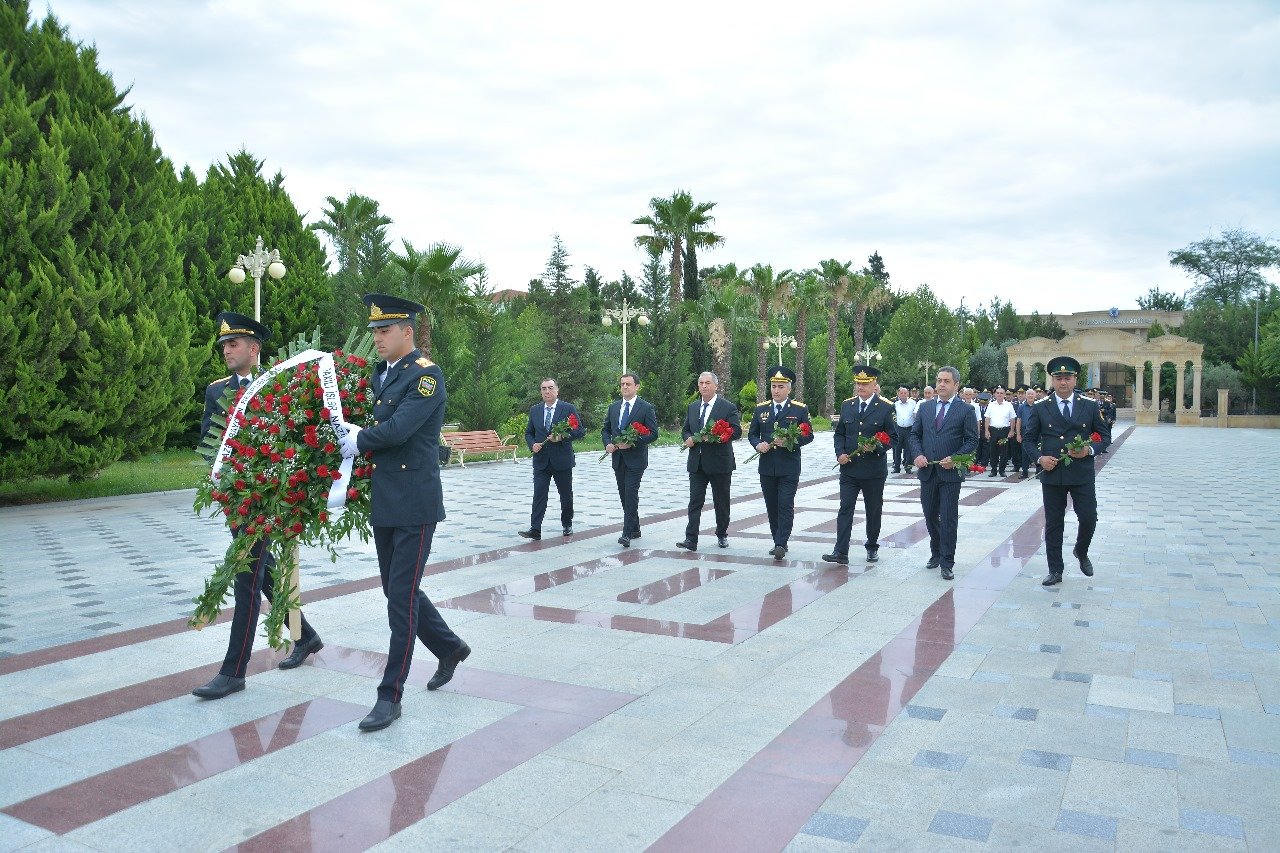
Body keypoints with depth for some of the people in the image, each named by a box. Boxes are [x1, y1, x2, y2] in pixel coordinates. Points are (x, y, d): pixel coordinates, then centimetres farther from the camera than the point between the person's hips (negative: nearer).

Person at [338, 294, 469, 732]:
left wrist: (359, 440, -8)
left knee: (401, 597, -4)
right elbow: (370, 420, 17)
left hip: (414, 504, -8)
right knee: (397, 591, 16)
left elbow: (397, 429, -23)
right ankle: (450, 648, 37)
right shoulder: (379, 374, 13)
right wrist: (350, 430, -3)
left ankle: (391, 694, 6)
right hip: (383, 503, 8)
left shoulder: (426, 375, -12)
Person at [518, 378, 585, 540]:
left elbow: (580, 430, -5)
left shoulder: (568, 408, -2)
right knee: (539, 495, -7)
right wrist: (532, 444, -6)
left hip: (562, 460, -2)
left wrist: (562, 437, -18)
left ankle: (567, 525, 29)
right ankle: (535, 529, -10)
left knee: (566, 494, 11)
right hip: (541, 460, 2)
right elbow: (528, 433, 15)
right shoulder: (534, 410, 9)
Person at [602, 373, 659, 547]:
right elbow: (606, 429, 18)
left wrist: (631, 442, -19)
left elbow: (653, 434, -10)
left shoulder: (646, 408, -5)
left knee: (631, 495, -12)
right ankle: (635, 530, 22)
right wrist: (608, 443, -3)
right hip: (618, 458, 6)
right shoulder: (613, 407, 12)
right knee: (624, 496, 10)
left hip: (635, 459, -6)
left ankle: (627, 533, -13)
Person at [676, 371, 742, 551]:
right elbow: (685, 429, 19)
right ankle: (691, 539, -7)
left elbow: (737, 431, -11)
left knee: (721, 502, 9)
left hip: (719, 462, -3)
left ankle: (722, 535, 26)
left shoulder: (728, 407, -5)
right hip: (696, 463, 4)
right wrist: (688, 438, -4)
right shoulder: (692, 407, 12)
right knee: (695, 501, -3)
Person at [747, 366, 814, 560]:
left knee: (786, 505, -9)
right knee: (771, 506, 9)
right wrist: (758, 444, -10)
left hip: (789, 467, -4)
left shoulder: (800, 409, 0)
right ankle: (778, 541, 20)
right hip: (767, 466, 4)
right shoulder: (761, 409, 10)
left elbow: (808, 435, -1)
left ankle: (781, 544, -9)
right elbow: (752, 434, 12)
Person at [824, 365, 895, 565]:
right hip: (849, 467, 2)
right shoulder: (846, 406, 7)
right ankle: (840, 552, -7)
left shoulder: (886, 408, -4)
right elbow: (839, 434, 12)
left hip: (874, 469, -2)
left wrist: (877, 446, -20)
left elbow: (893, 438, -2)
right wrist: (840, 453, -5)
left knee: (874, 510, 11)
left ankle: (872, 547, 28)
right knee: (845, 509, -5)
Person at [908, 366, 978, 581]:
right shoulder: (925, 408, 9)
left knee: (949, 518, -1)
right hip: (927, 472, 4)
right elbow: (915, 434, 12)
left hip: (950, 473, -4)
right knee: (930, 516, 13)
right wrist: (917, 454, -6)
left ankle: (947, 563, 5)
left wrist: (954, 458, -16)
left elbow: (972, 440, -3)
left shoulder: (965, 410, -2)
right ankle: (936, 553, 31)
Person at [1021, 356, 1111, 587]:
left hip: (1082, 474, 0)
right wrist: (1039, 457, -11)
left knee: (1089, 519, -2)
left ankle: (1081, 552, 30)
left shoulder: (1090, 406, 4)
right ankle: (1055, 571, 15)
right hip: (1052, 473, 0)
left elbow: (1105, 435, 9)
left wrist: (1090, 450, -10)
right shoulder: (1040, 408, 2)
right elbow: (1028, 439, 7)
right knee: (1053, 524, 5)